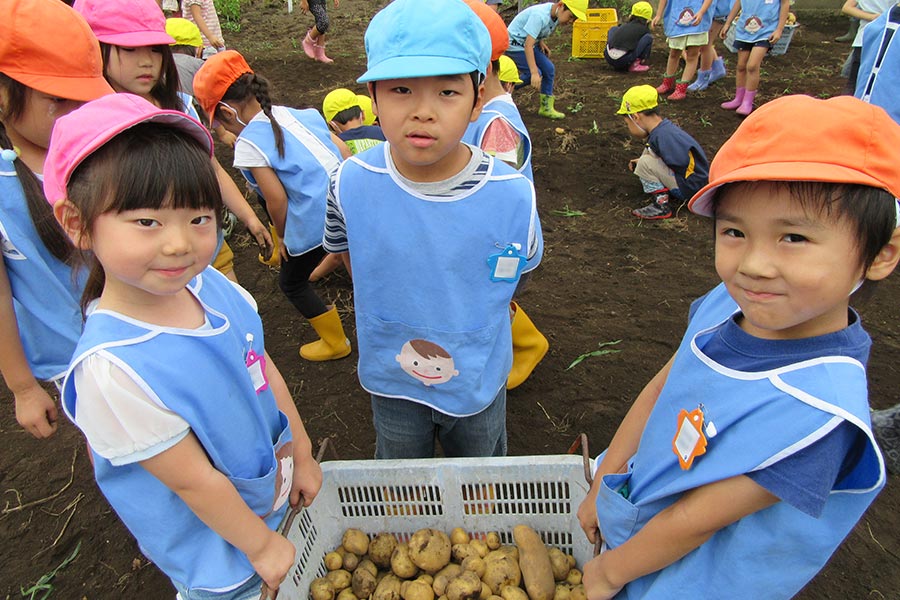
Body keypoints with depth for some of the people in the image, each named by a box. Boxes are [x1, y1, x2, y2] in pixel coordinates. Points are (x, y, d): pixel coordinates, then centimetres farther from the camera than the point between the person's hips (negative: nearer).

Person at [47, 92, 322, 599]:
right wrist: (262, 547, -10)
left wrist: (301, 455, 7)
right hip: (218, 551, -6)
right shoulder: (113, 367, -34)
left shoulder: (211, 284, -16)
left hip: (276, 491, 6)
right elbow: (193, 481, -24)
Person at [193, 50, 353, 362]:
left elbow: (277, 200, -13)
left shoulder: (248, 144, -10)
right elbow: (342, 151, 12)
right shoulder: (296, 113, 10)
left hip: (316, 220, -8)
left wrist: (283, 236, 6)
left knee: (291, 283, 19)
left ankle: (334, 342, 30)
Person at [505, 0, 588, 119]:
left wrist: (540, 42, -4)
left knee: (549, 69, 1)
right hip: (515, 45, -8)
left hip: (529, 44, 9)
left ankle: (546, 108, 12)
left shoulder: (555, 14, -4)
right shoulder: (540, 15, -31)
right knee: (535, 75, -19)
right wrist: (534, 73, -43)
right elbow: (528, 45, -37)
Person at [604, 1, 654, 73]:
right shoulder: (644, 29, 12)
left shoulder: (624, 25, 24)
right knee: (649, 37, 5)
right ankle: (634, 65, 6)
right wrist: (643, 60, 45)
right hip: (622, 61, -5)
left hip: (608, 59, 5)